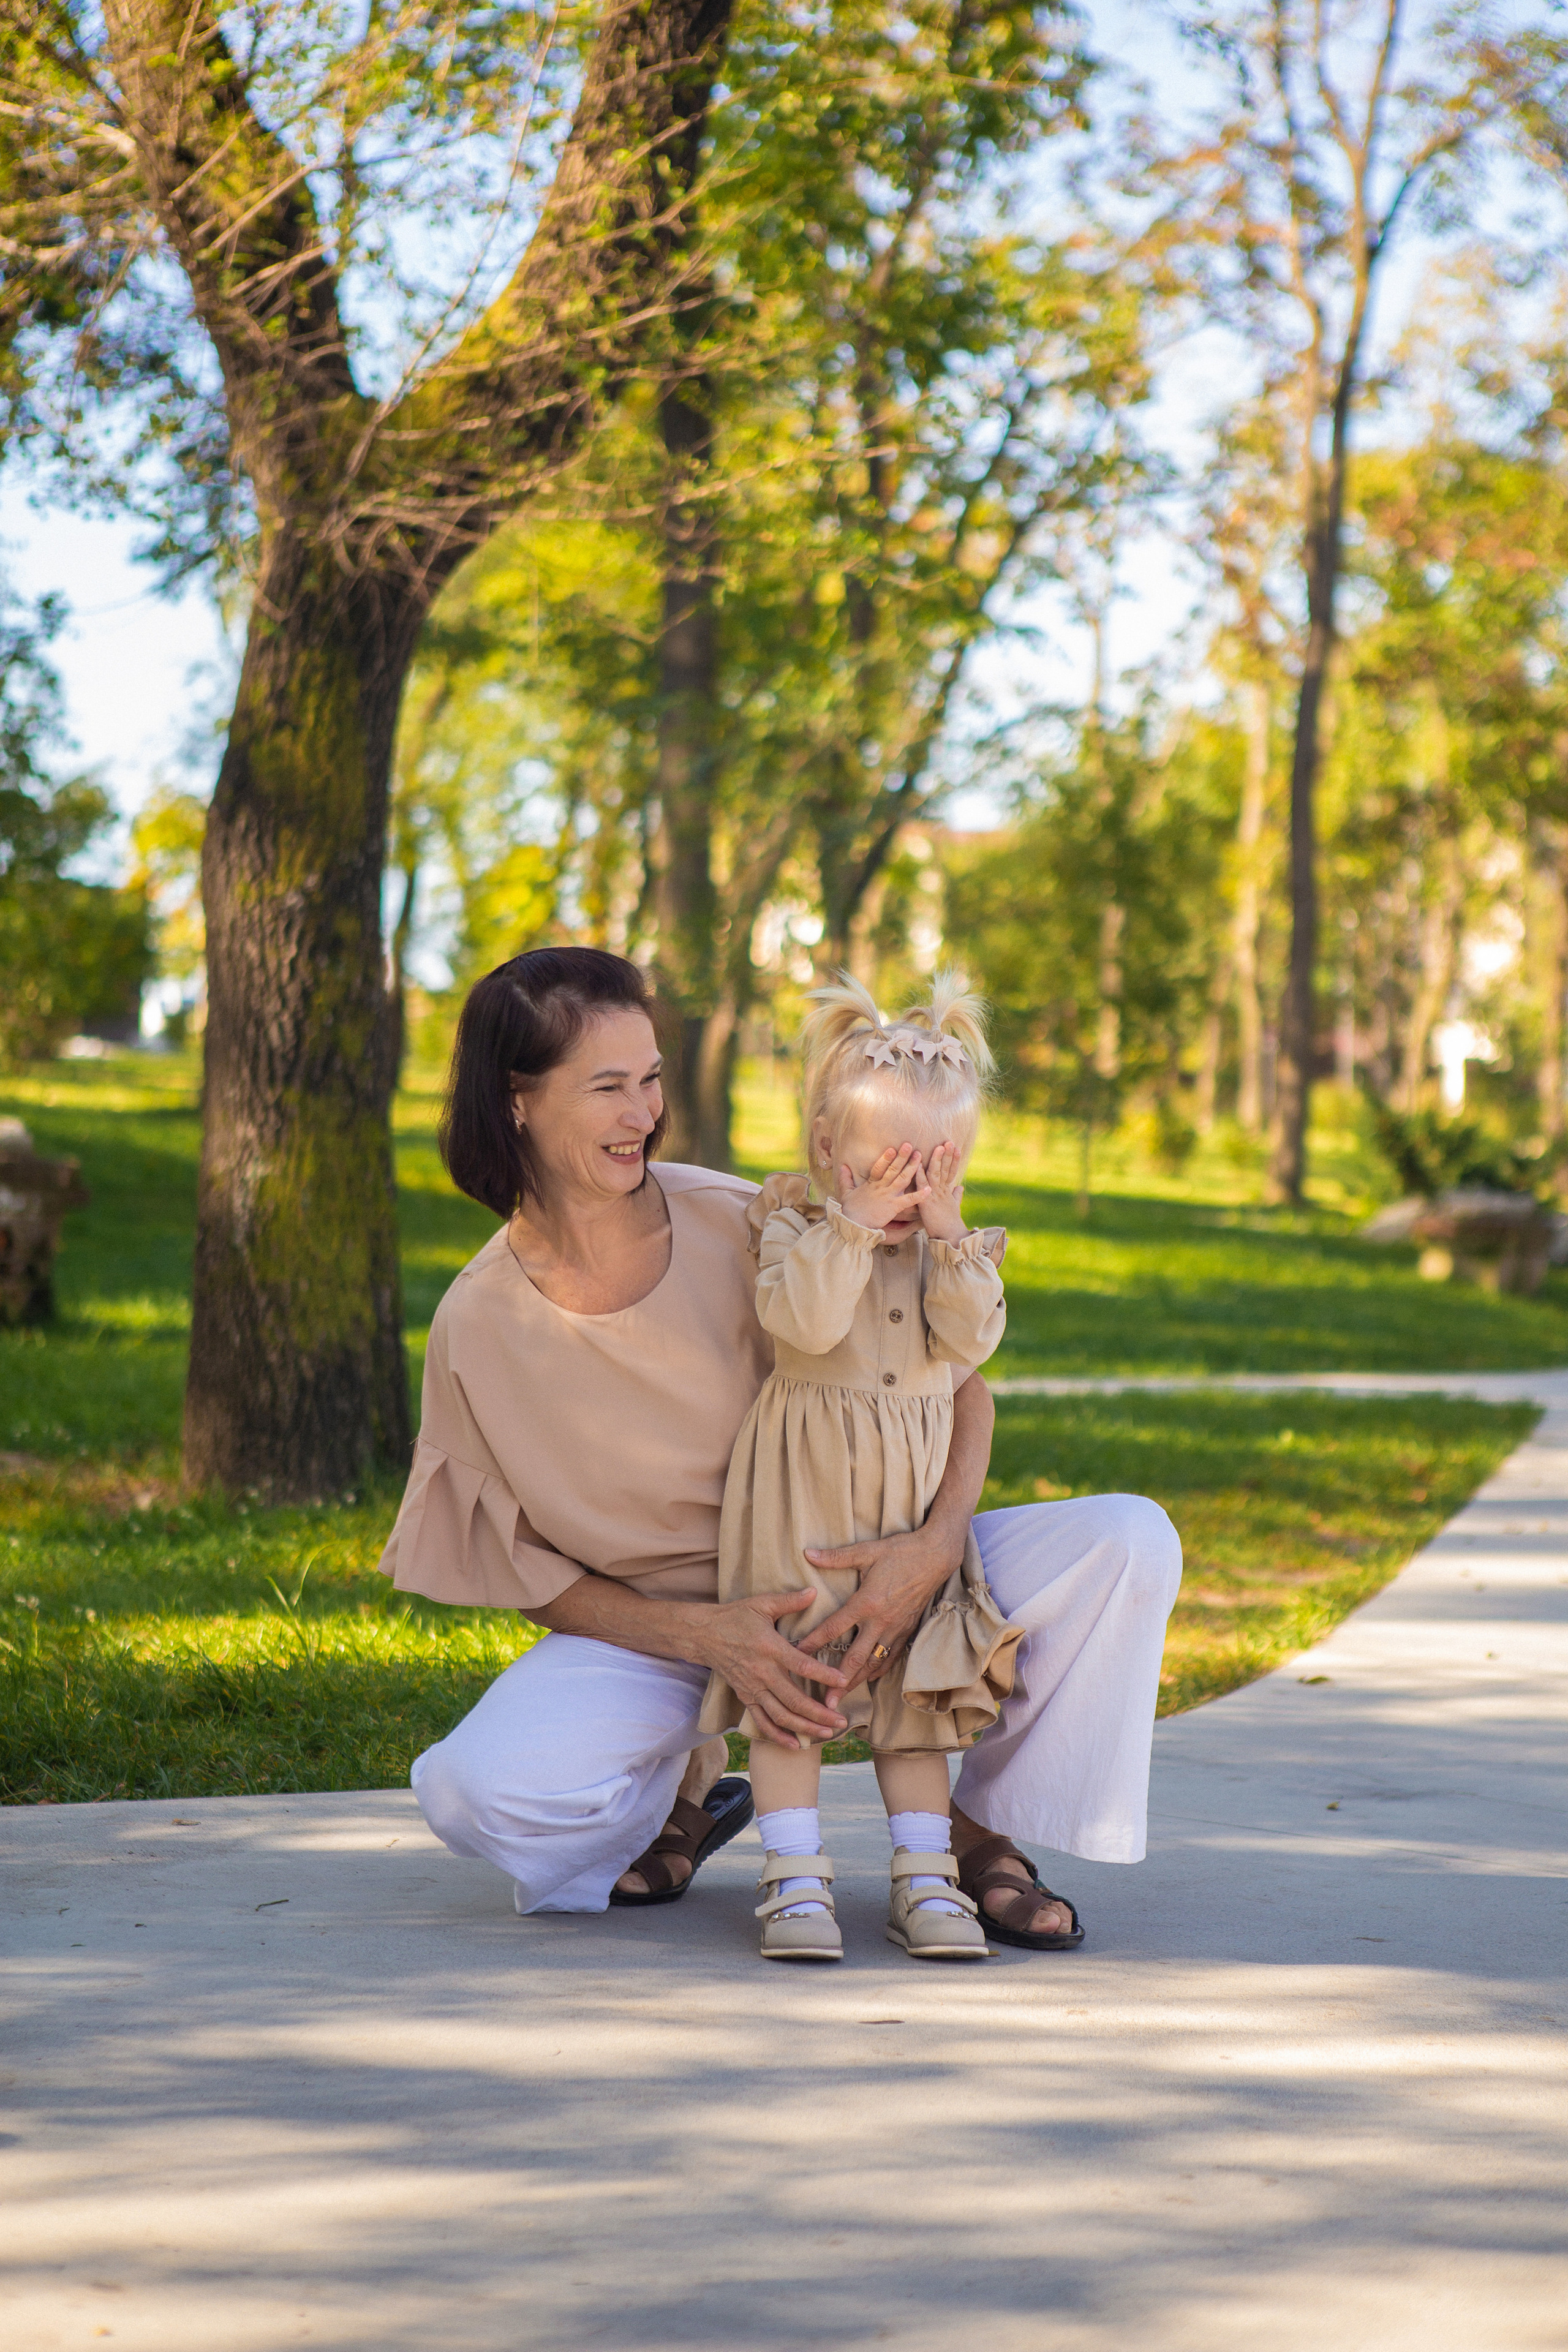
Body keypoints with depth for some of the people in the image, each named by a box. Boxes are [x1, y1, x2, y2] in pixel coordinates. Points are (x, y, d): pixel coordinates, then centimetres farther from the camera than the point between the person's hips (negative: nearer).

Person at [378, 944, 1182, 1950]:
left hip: (857, 1575, 1)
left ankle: (982, 1826, 2)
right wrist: (708, 1636, -24)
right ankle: (682, 1789, 5)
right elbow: (537, 1578, -5)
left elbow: (961, 1385, -7)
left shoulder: (743, 1226, -13)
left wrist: (936, 1544, -28)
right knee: (475, 1789, -31)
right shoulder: (481, 1328, -12)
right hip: (661, 1625, -1)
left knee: (1131, 1544, -20)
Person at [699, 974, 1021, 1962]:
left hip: (913, 1492, 4)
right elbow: (804, 1322, -22)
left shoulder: (956, 1243, 7)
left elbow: (973, 1341, -8)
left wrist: (946, 1236, -16)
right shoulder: (794, 1227, -5)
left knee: (916, 1685, 4)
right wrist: (857, 1223, -24)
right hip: (802, 1488, -3)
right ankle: (796, 1877, -2)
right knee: (791, 1673, -5)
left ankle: (925, 1877, 6)